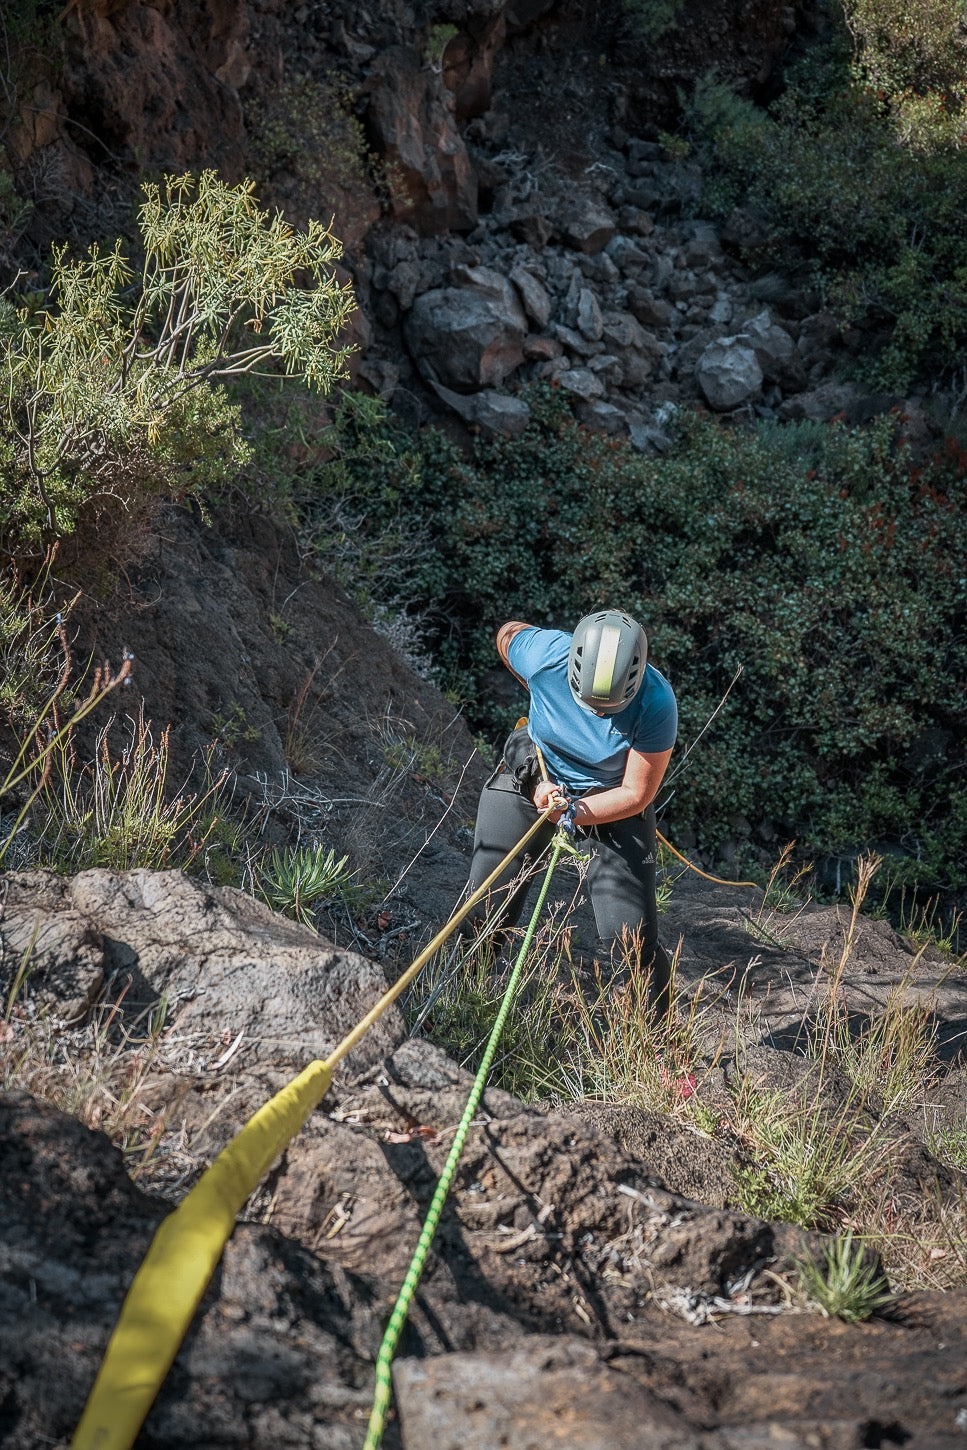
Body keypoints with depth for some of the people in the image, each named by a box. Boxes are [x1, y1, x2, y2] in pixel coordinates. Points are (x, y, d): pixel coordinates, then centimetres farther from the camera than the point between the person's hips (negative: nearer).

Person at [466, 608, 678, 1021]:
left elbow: (636, 794, -21)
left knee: (629, 943, -10)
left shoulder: (656, 703, -31)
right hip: (533, 774, 2)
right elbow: (508, 632, -2)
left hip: (611, 803, -2)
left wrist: (571, 812, -35)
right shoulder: (544, 655, -28)